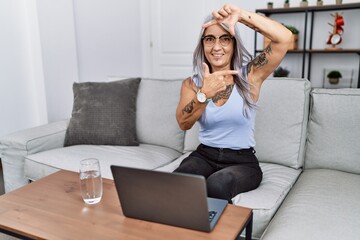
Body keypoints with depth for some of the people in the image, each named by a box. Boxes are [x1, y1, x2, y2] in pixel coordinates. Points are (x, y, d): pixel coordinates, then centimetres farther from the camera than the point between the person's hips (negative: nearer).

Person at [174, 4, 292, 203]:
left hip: (242, 161, -1)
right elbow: (184, 124, -14)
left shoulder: (250, 75, -3)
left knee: (216, 185, -34)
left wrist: (241, 15, -23)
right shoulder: (191, 84, 3)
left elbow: (284, 37, -17)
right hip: (204, 156, 2)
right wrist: (204, 94, -30)